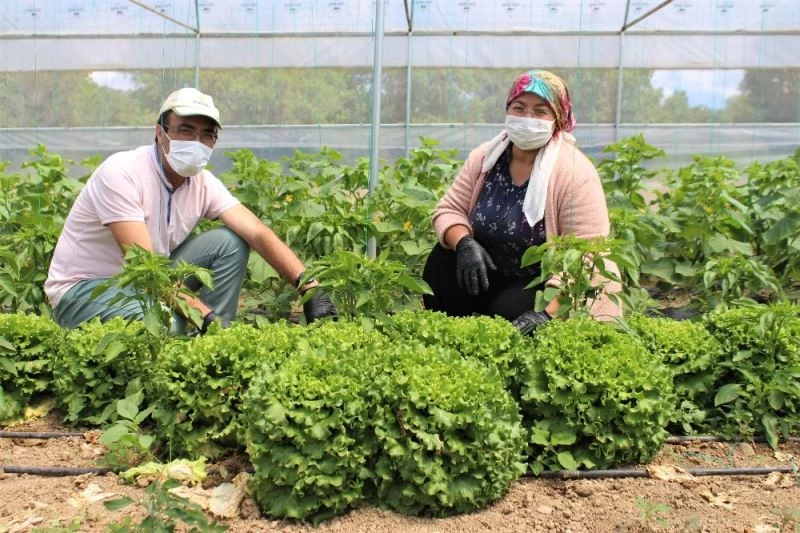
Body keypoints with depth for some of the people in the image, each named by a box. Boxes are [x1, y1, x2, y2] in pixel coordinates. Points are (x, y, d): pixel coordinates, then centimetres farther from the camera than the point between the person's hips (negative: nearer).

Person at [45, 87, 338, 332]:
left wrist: (310, 288, -28)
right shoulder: (120, 172, -23)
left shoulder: (204, 183, -6)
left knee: (230, 242, -9)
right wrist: (205, 314, -37)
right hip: (83, 289, -6)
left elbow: (258, 233, -15)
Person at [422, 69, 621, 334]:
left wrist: (547, 313, -33)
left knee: (509, 313, -31)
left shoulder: (576, 173, -20)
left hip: (557, 289, -5)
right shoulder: (484, 157, -3)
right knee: (444, 261, -16)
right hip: (496, 273, 5)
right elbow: (449, 211, 1)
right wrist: (464, 243, -22)